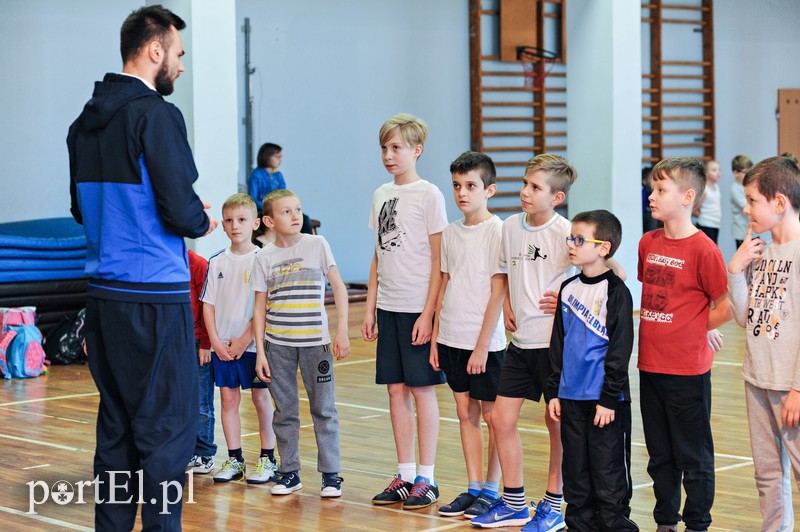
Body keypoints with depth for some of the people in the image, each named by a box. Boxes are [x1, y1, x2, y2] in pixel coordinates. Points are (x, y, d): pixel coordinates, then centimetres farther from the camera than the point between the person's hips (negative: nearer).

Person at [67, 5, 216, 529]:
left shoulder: (85, 122, 12)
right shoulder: (157, 116, -13)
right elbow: (181, 209, -17)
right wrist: (203, 222, 3)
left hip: (104, 293, 8)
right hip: (155, 296, -8)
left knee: (116, 425, 14)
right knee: (168, 427, -2)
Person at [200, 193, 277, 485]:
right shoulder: (217, 262, 6)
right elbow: (208, 304, 6)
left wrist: (245, 339, -12)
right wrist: (215, 341, -3)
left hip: (253, 343, -4)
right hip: (222, 345, 4)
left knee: (261, 398, 4)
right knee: (228, 398, 7)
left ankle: (267, 458, 13)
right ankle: (234, 459, 15)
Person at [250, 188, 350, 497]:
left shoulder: (317, 245, -1)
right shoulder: (265, 258, 2)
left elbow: (338, 286, 2)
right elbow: (259, 307, 5)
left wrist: (342, 330, -5)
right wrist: (260, 351, 1)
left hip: (315, 341, -1)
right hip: (278, 344, 1)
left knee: (323, 408, 2)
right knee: (285, 411, 8)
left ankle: (330, 473, 9)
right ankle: (289, 472, 18)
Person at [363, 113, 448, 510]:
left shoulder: (428, 195, -8)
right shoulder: (381, 195, 11)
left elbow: (439, 260, -9)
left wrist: (428, 313, -14)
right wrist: (370, 308, 11)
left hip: (418, 308, -6)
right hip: (388, 307, 6)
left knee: (421, 388, 0)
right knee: (395, 389, 8)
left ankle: (426, 479, 8)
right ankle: (405, 476, 17)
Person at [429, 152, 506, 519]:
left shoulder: (496, 231, -11)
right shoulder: (450, 233, 8)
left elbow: (498, 291, -13)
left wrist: (482, 345, -15)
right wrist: (435, 337, 10)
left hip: (485, 342, -6)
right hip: (451, 338, 6)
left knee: (493, 415, 4)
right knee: (466, 412, 11)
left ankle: (491, 490, 13)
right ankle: (473, 487, 18)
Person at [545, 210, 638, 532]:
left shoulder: (615, 291, -9)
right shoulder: (568, 290, 10)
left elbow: (620, 349, -11)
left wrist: (609, 398, -13)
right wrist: (553, 391, 12)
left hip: (605, 399, -6)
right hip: (571, 396, 6)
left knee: (608, 469, -1)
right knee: (576, 467, 12)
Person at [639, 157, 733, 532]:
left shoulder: (703, 249, -14)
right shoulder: (648, 243, 6)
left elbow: (725, 308, -11)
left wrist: (689, 328, -4)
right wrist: (658, 329, 7)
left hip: (687, 372, -7)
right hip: (650, 367, 7)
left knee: (694, 457, 5)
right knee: (660, 456, 17)